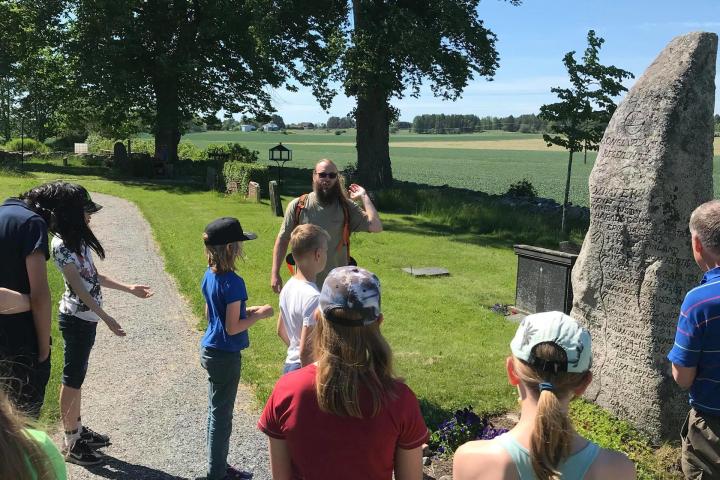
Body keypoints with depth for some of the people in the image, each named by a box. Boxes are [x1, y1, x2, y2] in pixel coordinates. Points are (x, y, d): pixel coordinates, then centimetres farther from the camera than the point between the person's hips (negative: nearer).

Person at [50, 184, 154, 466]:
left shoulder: (78, 238, 8)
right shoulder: (62, 245, -19)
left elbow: (93, 276, 14)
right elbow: (78, 287, -20)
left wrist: (130, 289, 14)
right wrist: (106, 318, -22)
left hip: (86, 317, 9)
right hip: (76, 319, -9)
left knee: (77, 376, 19)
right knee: (72, 379, 2)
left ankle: (78, 430, 32)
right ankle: (71, 443, 15)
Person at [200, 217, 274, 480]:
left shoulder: (209, 275, 3)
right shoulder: (233, 283, -23)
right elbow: (232, 328, -22)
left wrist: (246, 310, 10)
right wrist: (259, 315, -9)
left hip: (209, 350, 9)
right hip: (225, 355, -9)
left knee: (216, 410, 18)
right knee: (222, 415, 5)